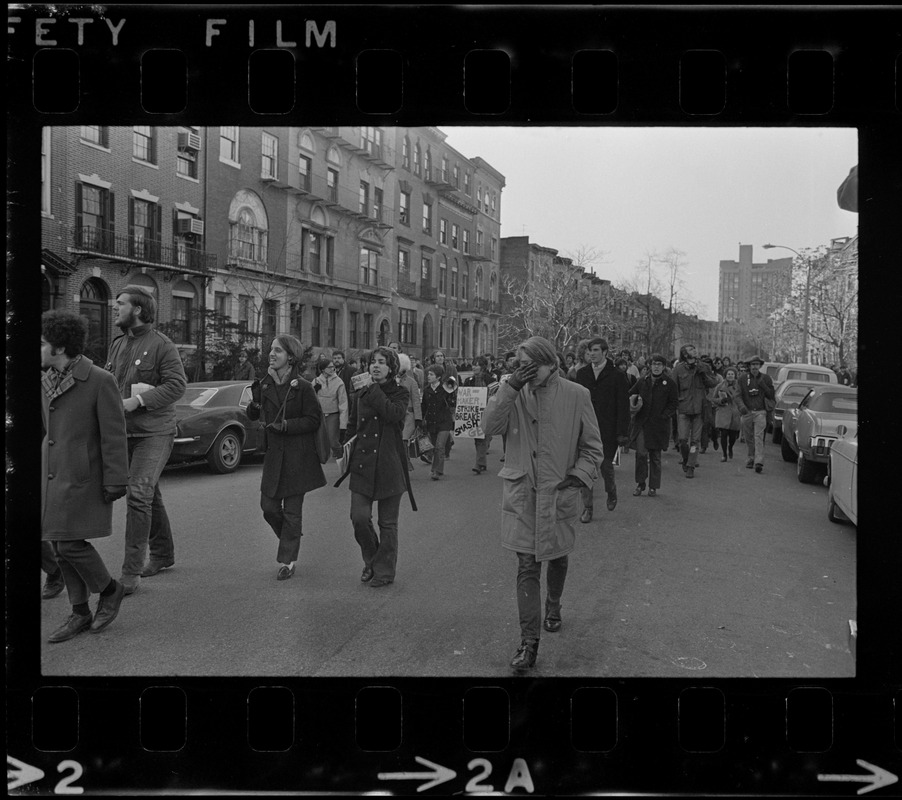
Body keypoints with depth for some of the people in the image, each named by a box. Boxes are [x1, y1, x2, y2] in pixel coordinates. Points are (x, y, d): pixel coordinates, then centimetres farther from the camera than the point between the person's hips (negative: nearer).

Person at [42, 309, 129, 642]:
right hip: (53, 475, 7)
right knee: (60, 546, 7)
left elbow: (114, 434, -14)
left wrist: (116, 483, -15)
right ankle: (80, 613, 18)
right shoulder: (47, 382, 7)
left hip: (84, 477, -7)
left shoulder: (101, 380, -14)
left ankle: (109, 589, 15)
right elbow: (46, 427, 18)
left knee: (70, 544, -10)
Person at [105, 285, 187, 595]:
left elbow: (177, 384, -16)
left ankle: (131, 572, -11)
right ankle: (162, 553, 33)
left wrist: (138, 401, -22)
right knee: (149, 494, 17)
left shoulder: (161, 344, -9)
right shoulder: (117, 344, 14)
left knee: (139, 494, -15)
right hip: (124, 431, 8)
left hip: (154, 432, -8)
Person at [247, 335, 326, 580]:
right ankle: (290, 539, 34)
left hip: (297, 457, -5)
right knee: (268, 506, 5)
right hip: (273, 455, 5)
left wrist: (285, 426, -18)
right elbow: (253, 416, 13)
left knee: (291, 510, 2)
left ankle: (287, 560, 15)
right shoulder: (265, 385, 5)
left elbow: (314, 420, -10)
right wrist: (255, 401, -8)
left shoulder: (303, 387, -10)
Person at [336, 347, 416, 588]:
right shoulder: (362, 393, 12)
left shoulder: (400, 393, 0)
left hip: (389, 465, -3)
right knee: (359, 517, -5)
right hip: (362, 464, 3)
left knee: (388, 523, 4)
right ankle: (371, 561, 21)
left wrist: (374, 393, -13)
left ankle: (385, 570, 20)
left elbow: (394, 414, -21)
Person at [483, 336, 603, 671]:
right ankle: (529, 642, 4)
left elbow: (592, 447, 1)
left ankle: (553, 607, 49)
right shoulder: (513, 392, 0)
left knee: (557, 557, 19)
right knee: (526, 566, -2)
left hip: (559, 493, 0)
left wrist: (580, 475, -14)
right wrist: (510, 388, -21)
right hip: (521, 493, 0)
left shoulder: (576, 395, -5)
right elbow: (491, 427, -15)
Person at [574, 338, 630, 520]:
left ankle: (611, 491, 37)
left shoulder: (618, 376, -4)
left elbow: (623, 407, -5)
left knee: (606, 465, 5)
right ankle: (587, 507, 10)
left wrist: (622, 433, -11)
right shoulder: (581, 373, 7)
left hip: (607, 429, -3)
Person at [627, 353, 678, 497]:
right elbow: (630, 395, 19)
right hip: (641, 423, 1)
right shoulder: (642, 382, 9)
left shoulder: (669, 383, 1)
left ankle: (653, 486, 17)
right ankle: (640, 483, 7)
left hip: (659, 425, -1)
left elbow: (673, 403, 1)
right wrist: (632, 406, -1)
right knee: (641, 453, -8)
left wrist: (663, 416, -10)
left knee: (655, 456, 7)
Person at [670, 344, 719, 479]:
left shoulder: (704, 367, 6)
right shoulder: (678, 369, -2)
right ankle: (686, 460, 23)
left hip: (699, 408, 2)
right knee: (683, 439, -4)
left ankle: (691, 467, 12)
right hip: (683, 408, -2)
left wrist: (703, 373, -9)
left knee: (695, 440, 3)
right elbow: (673, 389, 1)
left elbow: (714, 383, 4)